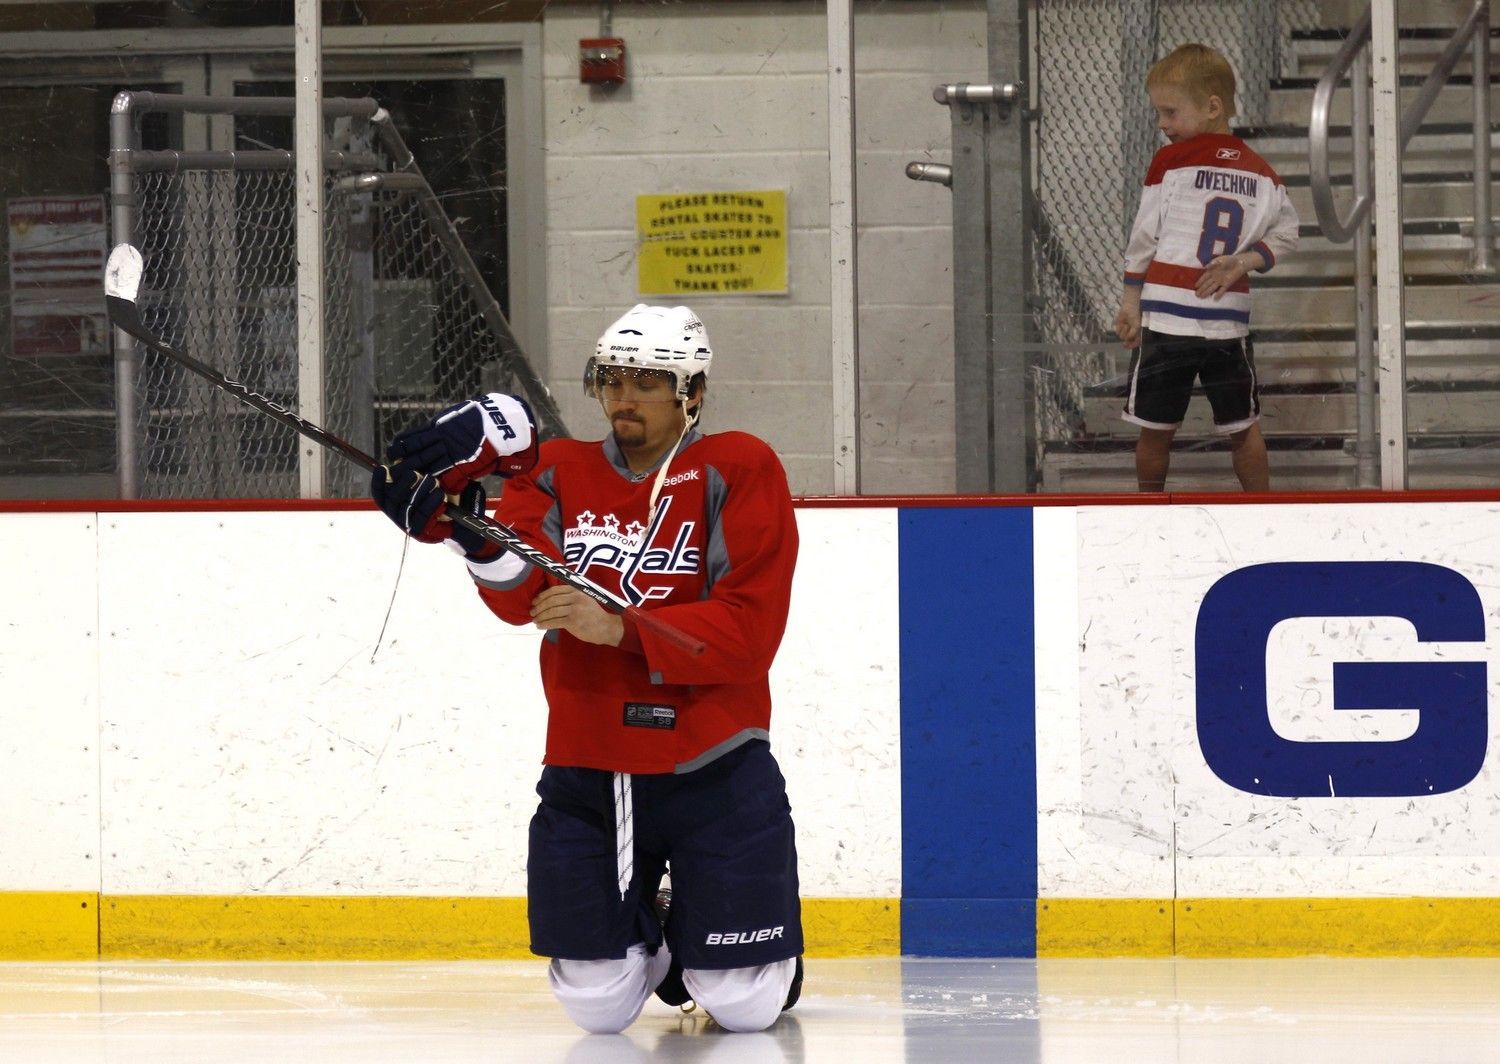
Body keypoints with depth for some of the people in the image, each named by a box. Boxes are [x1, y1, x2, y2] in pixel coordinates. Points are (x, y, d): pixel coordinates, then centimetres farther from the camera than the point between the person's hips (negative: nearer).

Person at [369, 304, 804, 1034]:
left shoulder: (739, 472, -6)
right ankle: (643, 940, 36)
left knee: (744, 1007, -1)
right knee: (597, 1005, 2)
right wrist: (472, 530, -34)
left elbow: (750, 629, -15)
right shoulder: (559, 474, 5)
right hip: (585, 773, 3)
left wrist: (623, 629, -26)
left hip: (712, 772, -3)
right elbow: (520, 595, -13)